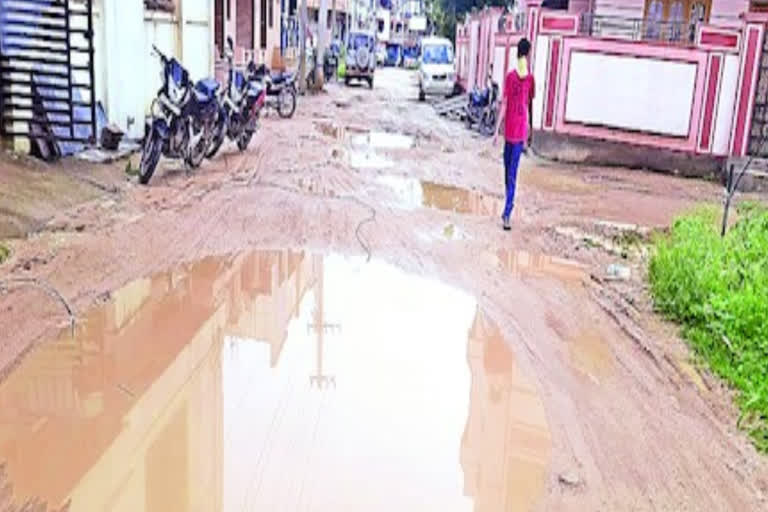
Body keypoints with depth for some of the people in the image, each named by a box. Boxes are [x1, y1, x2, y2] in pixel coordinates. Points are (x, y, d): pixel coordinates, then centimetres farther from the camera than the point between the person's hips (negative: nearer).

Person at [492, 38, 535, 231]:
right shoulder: (530, 78, -3)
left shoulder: (510, 76, -6)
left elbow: (504, 105, -6)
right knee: (513, 173, 0)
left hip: (509, 130, 0)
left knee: (508, 170, 16)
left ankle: (508, 208, 29)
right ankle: (507, 213, -8)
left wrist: (497, 130, -1)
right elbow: (529, 107, 4)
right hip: (521, 131, 0)